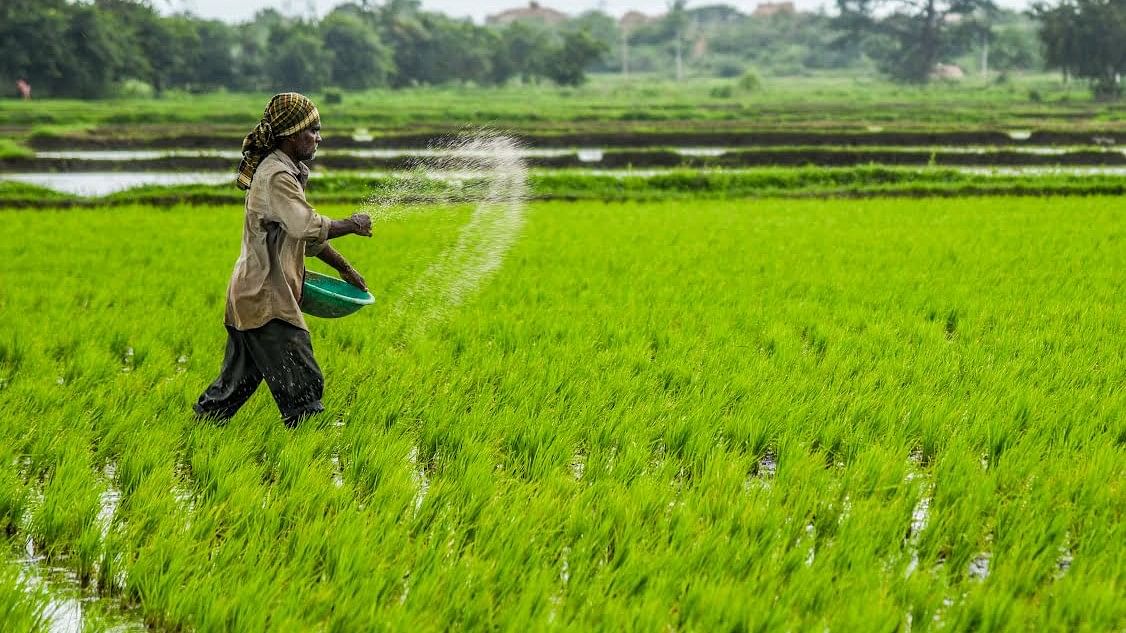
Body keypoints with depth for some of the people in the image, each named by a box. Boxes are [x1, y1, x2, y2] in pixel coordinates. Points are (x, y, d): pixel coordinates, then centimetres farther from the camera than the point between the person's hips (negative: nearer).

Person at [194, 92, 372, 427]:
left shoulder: (286, 172, 17)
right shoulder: (276, 176, -17)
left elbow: (307, 236, 24)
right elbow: (310, 227, -28)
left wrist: (344, 268, 22)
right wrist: (352, 225, -13)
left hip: (253, 296, 11)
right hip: (266, 299, -11)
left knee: (239, 380, 16)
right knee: (302, 383, -7)